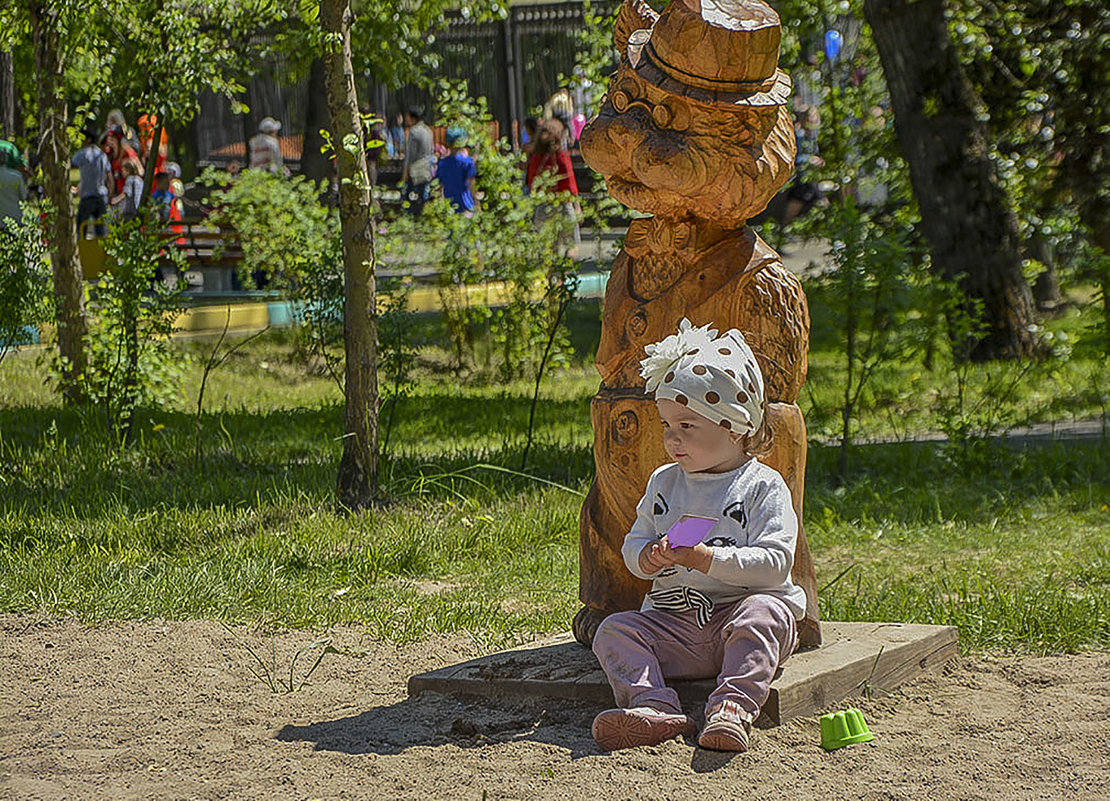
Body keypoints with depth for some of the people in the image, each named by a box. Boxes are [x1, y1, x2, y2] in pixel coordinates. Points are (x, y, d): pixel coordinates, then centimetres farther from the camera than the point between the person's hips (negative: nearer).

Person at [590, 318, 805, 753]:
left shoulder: (763, 487, -4)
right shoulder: (664, 482, 13)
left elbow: (774, 563, -13)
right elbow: (633, 544, 14)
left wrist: (710, 560, -23)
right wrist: (647, 558, -11)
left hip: (742, 608, -4)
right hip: (674, 623, 5)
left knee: (760, 615, -36)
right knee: (615, 630, -17)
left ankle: (733, 707, -47)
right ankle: (654, 707, -40)